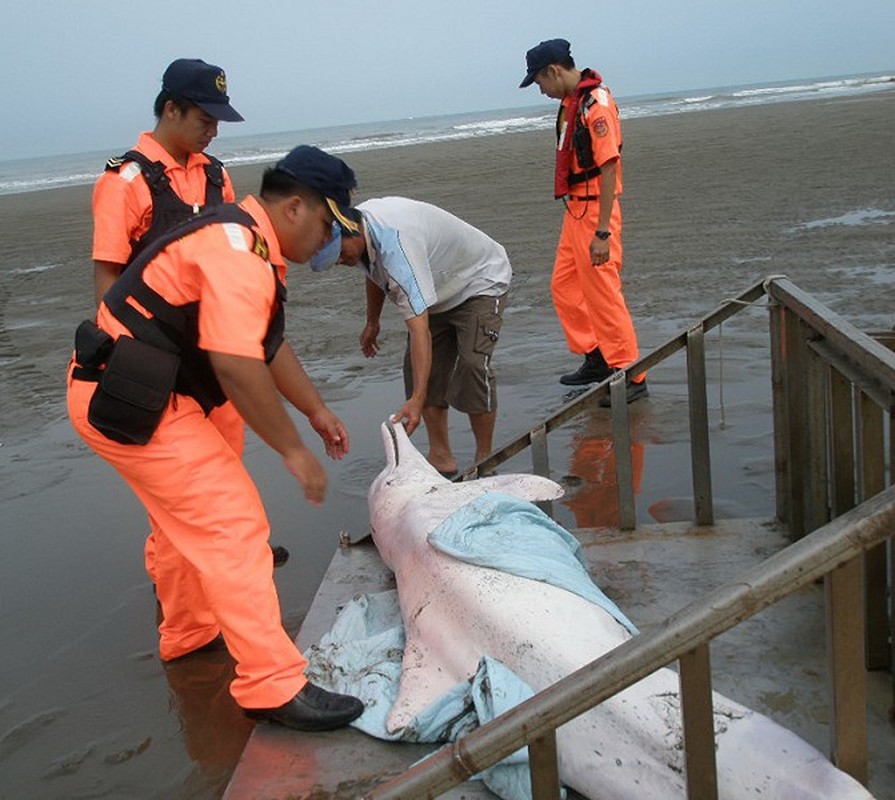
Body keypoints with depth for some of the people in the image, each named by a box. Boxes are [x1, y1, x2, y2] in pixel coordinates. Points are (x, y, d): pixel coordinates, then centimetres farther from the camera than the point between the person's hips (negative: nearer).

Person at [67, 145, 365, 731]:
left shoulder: (252, 245, 13)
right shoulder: (236, 248, -21)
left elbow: (269, 342, 22)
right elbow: (238, 365, -29)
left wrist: (317, 410, 25)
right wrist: (294, 450, -21)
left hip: (124, 392, 11)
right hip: (127, 403, -11)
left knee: (191, 519, 24)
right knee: (234, 527, -10)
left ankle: (188, 635, 44)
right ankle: (273, 687, -6)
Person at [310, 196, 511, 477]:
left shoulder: (396, 243, -42)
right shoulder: (363, 232, -14)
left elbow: (419, 328, -48)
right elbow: (376, 274, 13)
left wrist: (417, 399, -52)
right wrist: (372, 323, 22)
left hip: (480, 283, -9)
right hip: (439, 290, 9)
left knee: (472, 365, -22)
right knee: (419, 367, 0)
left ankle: (484, 460, -8)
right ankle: (441, 458, 7)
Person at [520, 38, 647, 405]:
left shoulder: (595, 103, -17)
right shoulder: (571, 102, 12)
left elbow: (609, 169, -23)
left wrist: (602, 232, -26)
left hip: (595, 209, -10)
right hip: (575, 209, 10)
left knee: (603, 292, -5)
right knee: (564, 287, 16)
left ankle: (630, 376, 4)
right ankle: (596, 359, 28)